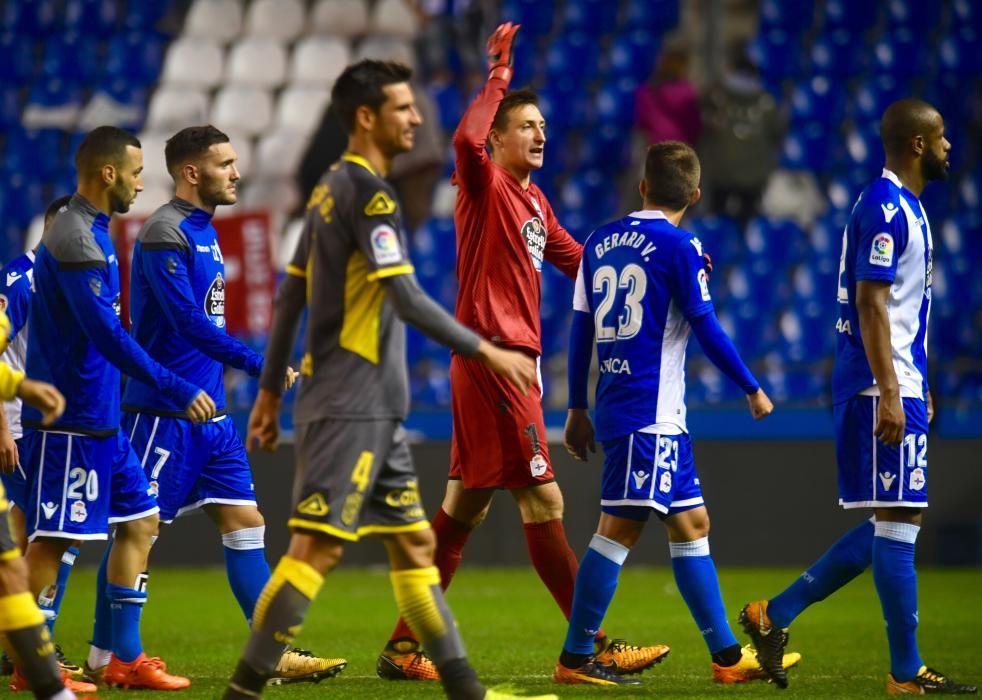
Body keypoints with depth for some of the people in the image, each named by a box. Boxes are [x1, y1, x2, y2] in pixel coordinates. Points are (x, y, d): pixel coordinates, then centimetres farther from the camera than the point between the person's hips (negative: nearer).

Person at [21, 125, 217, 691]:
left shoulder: (92, 233, 14)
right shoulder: (74, 241, -17)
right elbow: (107, 335, -23)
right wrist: (178, 389, -22)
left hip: (101, 419, 10)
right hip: (70, 424, -10)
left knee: (140, 522, 11)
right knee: (55, 538, -6)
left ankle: (122, 657, 13)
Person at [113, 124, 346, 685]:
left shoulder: (206, 232, 15)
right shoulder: (165, 234, -14)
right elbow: (189, 323, -22)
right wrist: (260, 365, -25)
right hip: (164, 412, -9)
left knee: (245, 524, 3)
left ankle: (276, 654, 2)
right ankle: (105, 655, 8)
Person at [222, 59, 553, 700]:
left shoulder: (333, 189, 14)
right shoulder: (367, 193, -14)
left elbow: (290, 296, 17)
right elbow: (407, 299, -21)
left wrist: (271, 390, 21)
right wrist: (487, 350, -14)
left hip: (373, 407, 10)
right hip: (351, 406, -10)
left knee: (413, 542, 11)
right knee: (317, 547, -11)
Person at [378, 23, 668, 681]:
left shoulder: (534, 200, 18)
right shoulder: (485, 184, -8)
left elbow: (575, 258, 30)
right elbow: (466, 140, -30)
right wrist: (499, 78, -21)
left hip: (511, 361, 10)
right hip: (492, 357, -10)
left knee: (463, 508, 12)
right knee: (543, 503, -9)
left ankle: (404, 646, 17)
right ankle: (594, 645, -8)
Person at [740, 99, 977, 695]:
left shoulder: (903, 208, 18)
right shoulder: (885, 209, -13)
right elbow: (870, 305, -19)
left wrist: (918, 389, 25)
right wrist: (889, 394, -23)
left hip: (898, 386, 10)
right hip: (882, 389, -10)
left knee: (891, 525, 12)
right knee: (897, 523, -6)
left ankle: (775, 616, 15)